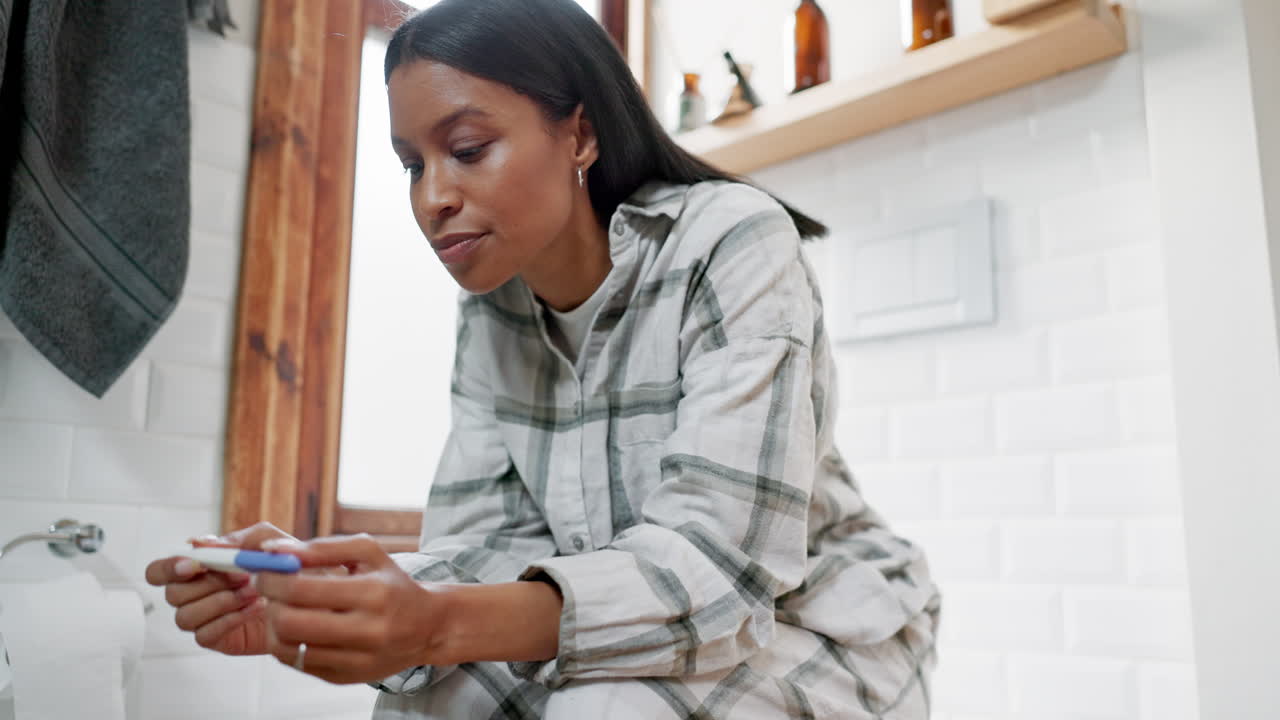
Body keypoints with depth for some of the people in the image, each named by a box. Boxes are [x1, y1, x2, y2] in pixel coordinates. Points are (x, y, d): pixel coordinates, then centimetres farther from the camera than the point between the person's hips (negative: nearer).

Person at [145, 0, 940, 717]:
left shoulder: (732, 244, -21)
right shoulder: (490, 311, -2)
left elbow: (718, 557, -30)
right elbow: (483, 546, -8)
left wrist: (442, 626, -44)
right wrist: (315, 593, -28)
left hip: (821, 638, -4)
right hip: (650, 643, 5)